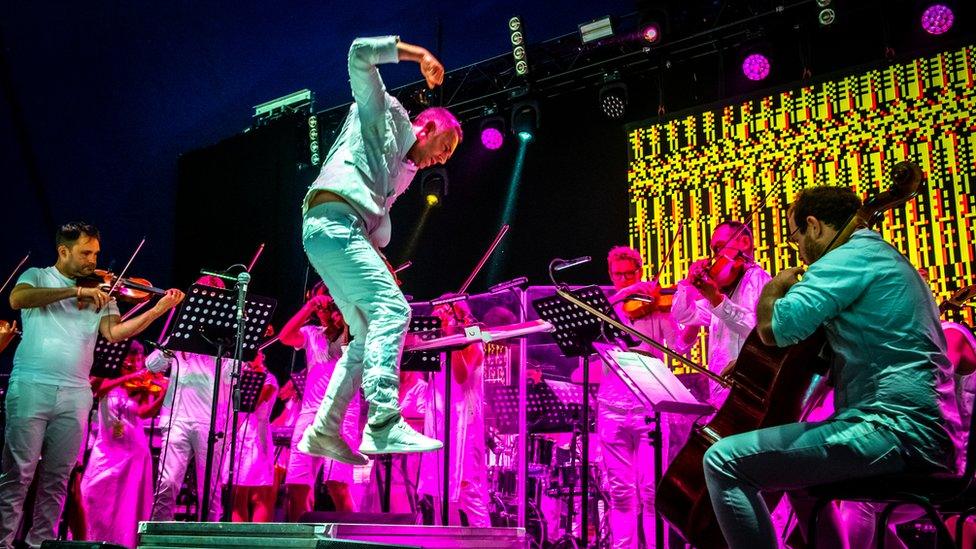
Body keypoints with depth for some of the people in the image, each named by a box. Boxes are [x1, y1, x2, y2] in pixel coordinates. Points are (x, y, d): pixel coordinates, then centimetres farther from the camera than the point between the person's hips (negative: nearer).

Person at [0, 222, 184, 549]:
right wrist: (76, 291, -20)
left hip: (75, 394, 3)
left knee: (57, 478, 6)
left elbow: (114, 333, -1)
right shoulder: (37, 276, 8)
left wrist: (157, 311, -14)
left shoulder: (101, 293, 14)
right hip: (31, 387, -3)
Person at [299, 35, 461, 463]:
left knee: (369, 334, 6)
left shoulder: (403, 171, 31)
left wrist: (374, 252, 8)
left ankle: (324, 433, 5)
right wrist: (418, 53, 3)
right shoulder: (383, 114, 12)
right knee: (392, 310, -21)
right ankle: (384, 423, -31)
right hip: (332, 221, -9)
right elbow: (360, 54, 3)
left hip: (348, 233, 9)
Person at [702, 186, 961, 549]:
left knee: (723, 461, -15)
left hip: (892, 431, -11)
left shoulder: (849, 256, -9)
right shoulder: (884, 257, 23)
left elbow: (774, 327, -21)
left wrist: (775, 286, -1)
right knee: (794, 463, 36)